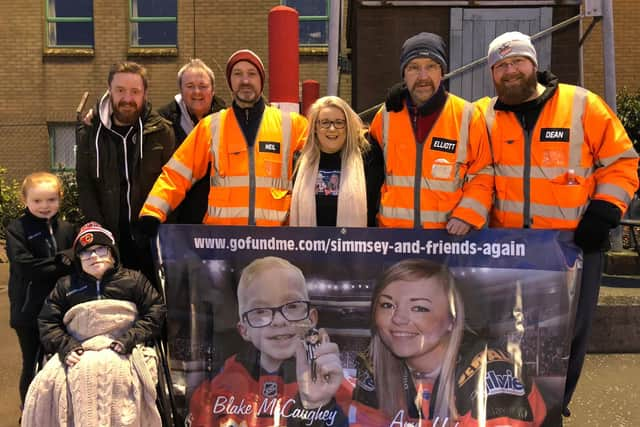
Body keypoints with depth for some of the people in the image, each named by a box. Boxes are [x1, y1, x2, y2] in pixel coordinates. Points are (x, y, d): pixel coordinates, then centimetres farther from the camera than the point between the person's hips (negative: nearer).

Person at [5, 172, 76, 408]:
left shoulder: (67, 229, 5)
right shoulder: (17, 229, -6)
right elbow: (24, 267, -17)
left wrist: (66, 259, -21)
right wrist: (60, 266, -15)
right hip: (30, 311, -3)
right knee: (32, 366, 11)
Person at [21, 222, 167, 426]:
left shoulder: (134, 279, 18)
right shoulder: (65, 285, 24)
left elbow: (156, 310, 8)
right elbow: (47, 322, 17)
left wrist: (131, 338, -6)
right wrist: (65, 346, -1)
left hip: (122, 352, -2)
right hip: (79, 353, 2)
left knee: (116, 371, -37)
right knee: (49, 381, -28)